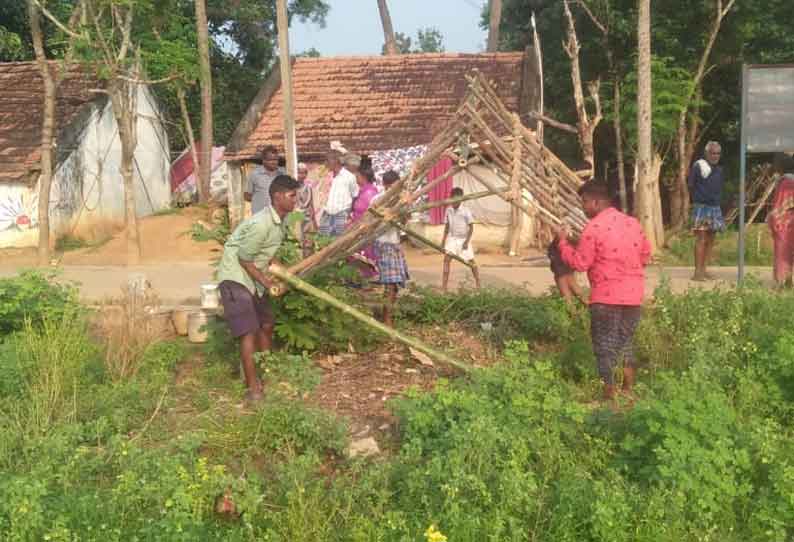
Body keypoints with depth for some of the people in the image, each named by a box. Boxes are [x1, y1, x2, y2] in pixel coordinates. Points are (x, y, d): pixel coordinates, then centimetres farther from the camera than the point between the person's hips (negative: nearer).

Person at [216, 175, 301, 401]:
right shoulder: (261, 223, -26)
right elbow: (244, 258, -21)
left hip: (253, 277, 10)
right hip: (235, 277, -10)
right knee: (249, 331, -14)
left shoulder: (279, 222, 3)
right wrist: (266, 281, -13)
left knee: (266, 324, 18)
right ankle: (253, 387, -11)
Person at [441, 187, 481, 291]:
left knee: (471, 261, 6)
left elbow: (471, 228, -11)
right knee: (446, 259, -11)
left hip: (463, 239, -3)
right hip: (452, 239, 3)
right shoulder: (449, 210, -2)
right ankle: (444, 286, -10)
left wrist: (467, 241, -18)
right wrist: (444, 239, 6)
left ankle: (478, 283, 24)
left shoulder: (466, 212, -15)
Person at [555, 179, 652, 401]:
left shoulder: (593, 228, -13)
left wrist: (563, 242, -1)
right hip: (634, 294, 6)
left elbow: (580, 263, -12)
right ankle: (628, 391, 25)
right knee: (626, 342, 20)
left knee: (606, 347, 4)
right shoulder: (632, 222, 6)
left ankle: (609, 395, 6)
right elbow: (645, 255, 13)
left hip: (606, 297, -6)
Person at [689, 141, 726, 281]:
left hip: (715, 208, 7)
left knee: (710, 240, 7)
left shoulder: (719, 170, 15)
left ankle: (703, 269, 13)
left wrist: (717, 200, 10)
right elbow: (691, 186, -2)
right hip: (701, 206, -7)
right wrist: (697, 200, -2)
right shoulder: (698, 166, -5)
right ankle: (697, 272, -11)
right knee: (701, 239, -11)